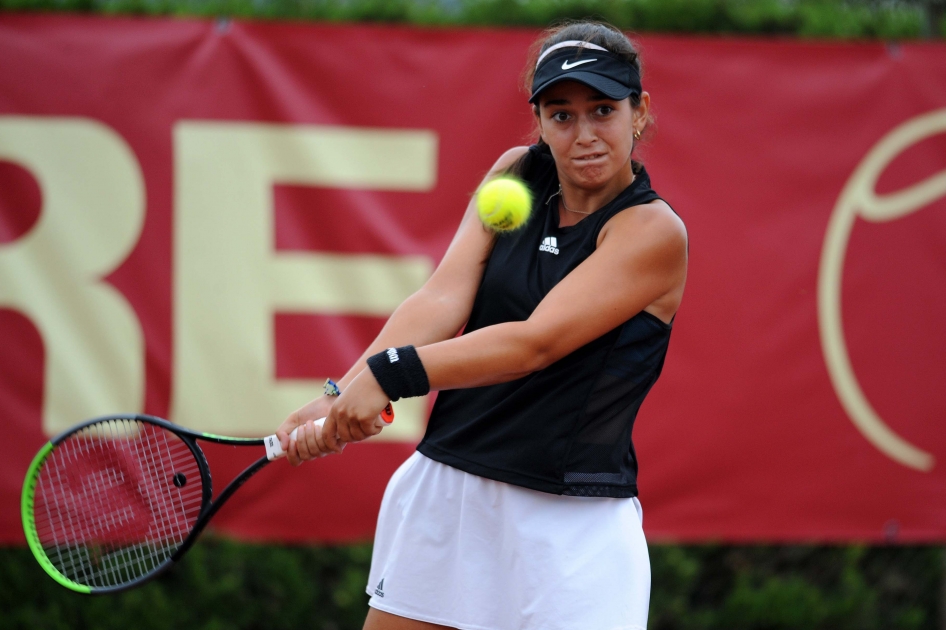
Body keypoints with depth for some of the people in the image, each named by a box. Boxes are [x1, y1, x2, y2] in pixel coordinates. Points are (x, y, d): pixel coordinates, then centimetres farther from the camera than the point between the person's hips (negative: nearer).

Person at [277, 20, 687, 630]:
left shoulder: (653, 231, -12)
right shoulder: (518, 173, 4)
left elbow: (538, 342, -22)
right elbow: (444, 297, -9)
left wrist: (392, 373, -31)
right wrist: (343, 394, -24)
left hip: (571, 524, -5)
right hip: (441, 491, 5)